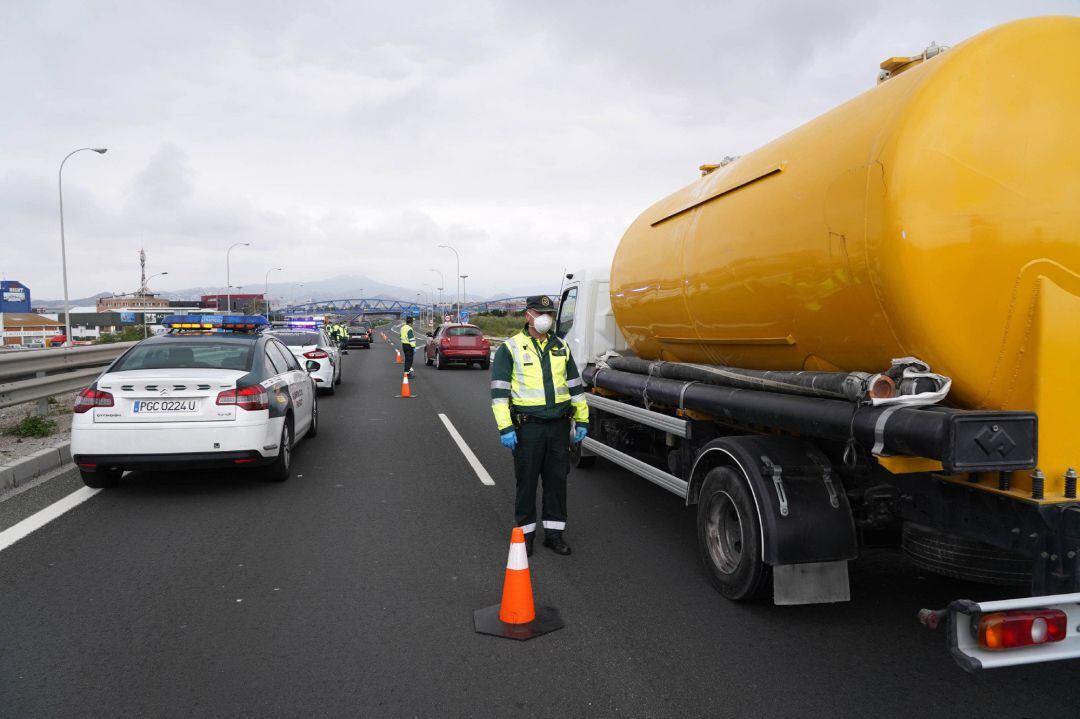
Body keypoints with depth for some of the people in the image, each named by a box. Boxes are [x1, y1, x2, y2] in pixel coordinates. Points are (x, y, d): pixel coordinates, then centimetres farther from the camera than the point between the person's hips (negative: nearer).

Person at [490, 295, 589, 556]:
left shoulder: (561, 348, 11)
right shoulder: (510, 348, -3)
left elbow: (575, 385, 17)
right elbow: (499, 390, -7)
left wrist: (581, 421, 13)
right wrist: (505, 427, -13)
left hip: (559, 425, 4)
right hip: (528, 426, -4)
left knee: (557, 480, 9)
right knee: (526, 481, 5)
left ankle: (554, 532, 21)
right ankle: (525, 532, 20)